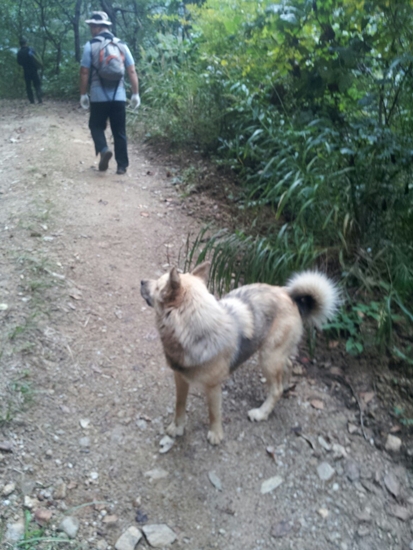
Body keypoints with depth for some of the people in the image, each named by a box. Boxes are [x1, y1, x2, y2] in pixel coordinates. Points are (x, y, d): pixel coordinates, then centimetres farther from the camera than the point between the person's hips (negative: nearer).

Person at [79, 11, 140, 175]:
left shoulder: (90, 45, -2)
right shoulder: (121, 45, 7)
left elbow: (84, 72, -5)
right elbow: (132, 71, 3)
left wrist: (83, 94, 2)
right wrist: (135, 94, 6)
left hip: (99, 97, -2)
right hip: (119, 96, 3)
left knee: (96, 126, 15)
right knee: (119, 132, 8)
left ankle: (104, 150, -11)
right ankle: (122, 165, 7)